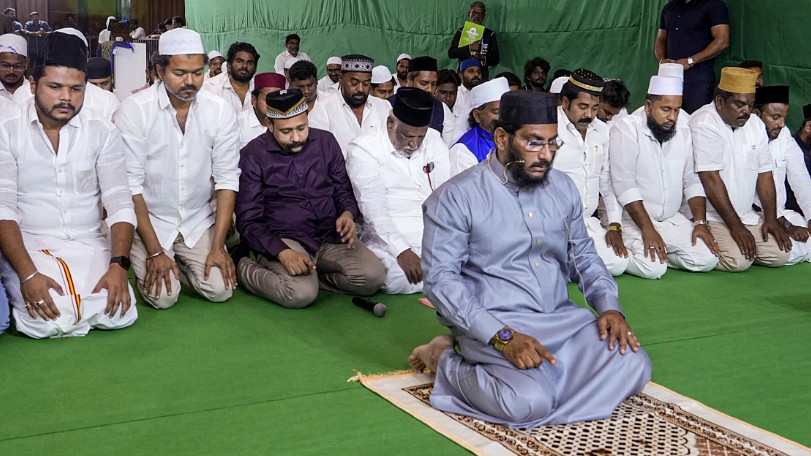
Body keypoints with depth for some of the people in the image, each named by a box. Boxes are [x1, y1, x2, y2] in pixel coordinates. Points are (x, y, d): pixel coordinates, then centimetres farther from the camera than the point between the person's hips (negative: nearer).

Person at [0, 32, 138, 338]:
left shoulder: (103, 132, 1)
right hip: (27, 246, -2)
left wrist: (118, 265, -19)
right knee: (46, 320, -27)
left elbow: (120, 204, -2)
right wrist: (27, 274, -22)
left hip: (88, 245, 2)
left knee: (120, 313, -23)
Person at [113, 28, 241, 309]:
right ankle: (147, 263, 17)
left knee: (220, 290, -13)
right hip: (148, 221, -2)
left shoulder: (221, 112, -7)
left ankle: (181, 262, 19)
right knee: (163, 297, -18)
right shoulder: (133, 111, -15)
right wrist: (154, 251, -17)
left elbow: (227, 179, -6)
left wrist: (217, 246, -12)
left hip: (199, 221, 3)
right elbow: (130, 185, -14)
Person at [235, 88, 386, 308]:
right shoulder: (253, 155, -4)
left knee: (373, 277, -20)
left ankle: (310, 274, -1)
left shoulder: (326, 142, 6)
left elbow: (343, 190, 16)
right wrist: (283, 252, -23)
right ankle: (245, 267, -3)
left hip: (331, 236, 4)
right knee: (301, 293, -31)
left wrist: (348, 214, -9)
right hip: (281, 240, -3)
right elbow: (248, 221, -6)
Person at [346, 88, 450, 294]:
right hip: (388, 239, -5)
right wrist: (402, 251, -24)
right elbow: (374, 209, -14)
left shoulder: (434, 141, 10)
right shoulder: (364, 149, -6)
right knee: (400, 280, -33)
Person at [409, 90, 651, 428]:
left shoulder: (562, 188, 10)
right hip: (493, 325, -6)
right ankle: (446, 360, -2)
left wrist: (610, 307, 0)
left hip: (563, 320, 6)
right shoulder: (456, 197, -9)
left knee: (632, 366, -15)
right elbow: (440, 279, -13)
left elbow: (583, 256, 20)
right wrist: (501, 337, -23)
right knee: (529, 401, -31)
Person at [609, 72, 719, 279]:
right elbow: (625, 185, -18)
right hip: (633, 219, -6)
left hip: (671, 219, 6)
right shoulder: (626, 129, -12)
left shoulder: (683, 132, 8)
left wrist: (700, 222, -3)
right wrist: (648, 229, -22)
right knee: (652, 267, -26)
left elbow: (692, 181, 11)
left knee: (707, 259, -12)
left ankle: (660, 253, 9)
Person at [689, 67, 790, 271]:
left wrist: (771, 219, 0)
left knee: (780, 254, -5)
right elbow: (711, 180, -19)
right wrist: (735, 226, -19)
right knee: (738, 260, -26)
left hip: (745, 215, 8)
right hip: (710, 215, -8)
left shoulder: (755, 124, 9)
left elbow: (764, 174, 10)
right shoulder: (704, 124, -15)